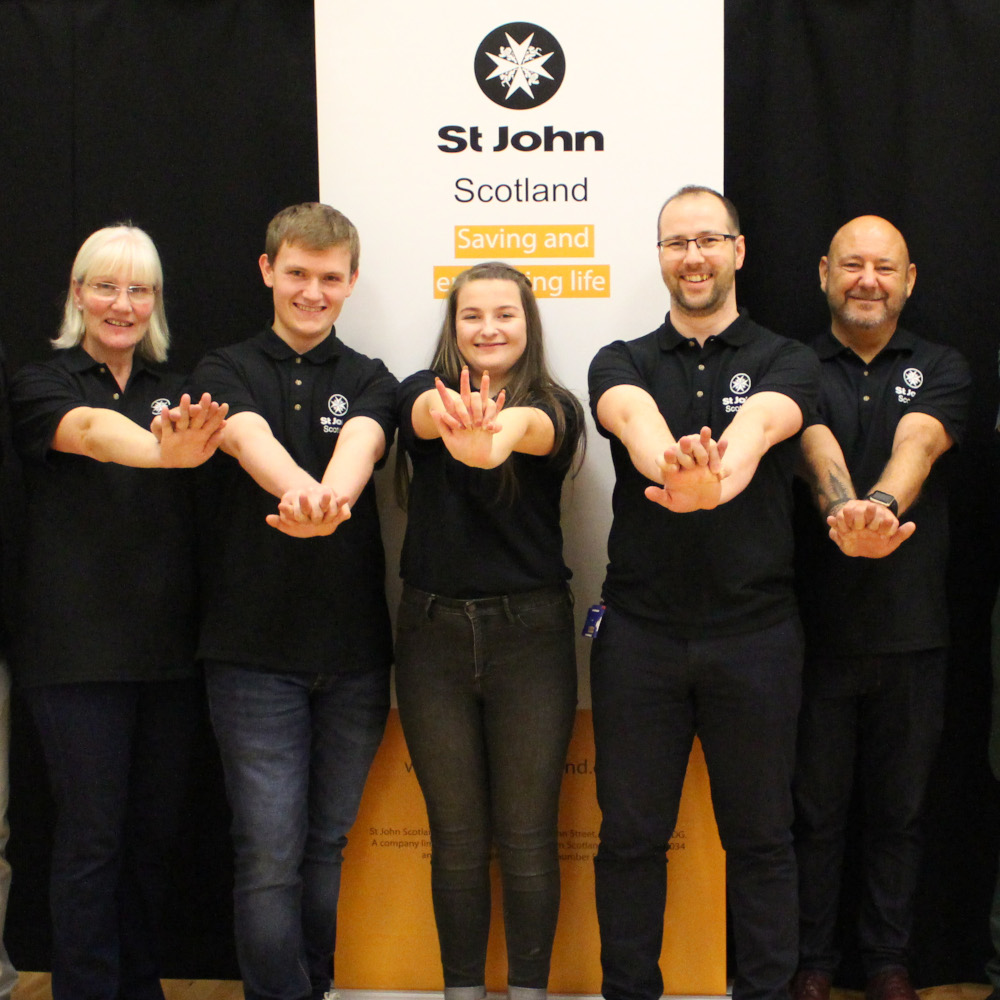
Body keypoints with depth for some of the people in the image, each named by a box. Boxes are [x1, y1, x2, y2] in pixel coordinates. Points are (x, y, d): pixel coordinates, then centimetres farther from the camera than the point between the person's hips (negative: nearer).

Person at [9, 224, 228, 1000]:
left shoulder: (174, 391, 14)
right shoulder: (43, 386, -4)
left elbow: (198, 437, -4)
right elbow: (89, 430, -25)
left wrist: (190, 439, -28)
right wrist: (163, 451, -46)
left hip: (169, 646, 4)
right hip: (80, 649, -4)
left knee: (156, 833, 12)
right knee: (93, 835, 0)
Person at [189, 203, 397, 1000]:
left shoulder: (369, 381, 8)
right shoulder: (226, 372, 4)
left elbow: (361, 441, -17)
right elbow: (251, 438, -20)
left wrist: (329, 498, -42)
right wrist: (298, 490, -45)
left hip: (354, 654, 2)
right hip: (254, 652, -2)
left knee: (327, 845, 13)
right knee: (269, 855, -3)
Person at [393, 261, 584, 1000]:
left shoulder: (554, 407, -2)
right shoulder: (428, 394, 2)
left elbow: (535, 429, -27)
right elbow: (427, 412, -23)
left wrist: (498, 433, -52)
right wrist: (455, 422, -48)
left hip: (530, 630, -1)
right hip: (435, 628, 1)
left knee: (528, 834, 6)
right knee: (456, 834, 11)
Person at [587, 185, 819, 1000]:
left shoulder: (785, 361, 2)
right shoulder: (623, 362, 6)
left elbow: (759, 423, -22)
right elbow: (634, 416, -19)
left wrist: (715, 476, -46)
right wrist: (675, 465, -44)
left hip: (756, 630, -1)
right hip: (640, 630, 1)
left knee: (760, 833, 10)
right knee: (631, 834, 9)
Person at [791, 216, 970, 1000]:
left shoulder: (941, 369, 5)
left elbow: (917, 444, -16)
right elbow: (818, 449, -20)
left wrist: (883, 506, -38)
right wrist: (844, 513, -42)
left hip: (912, 632, 1)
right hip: (817, 630, -1)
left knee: (900, 809, 12)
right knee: (816, 808, 9)